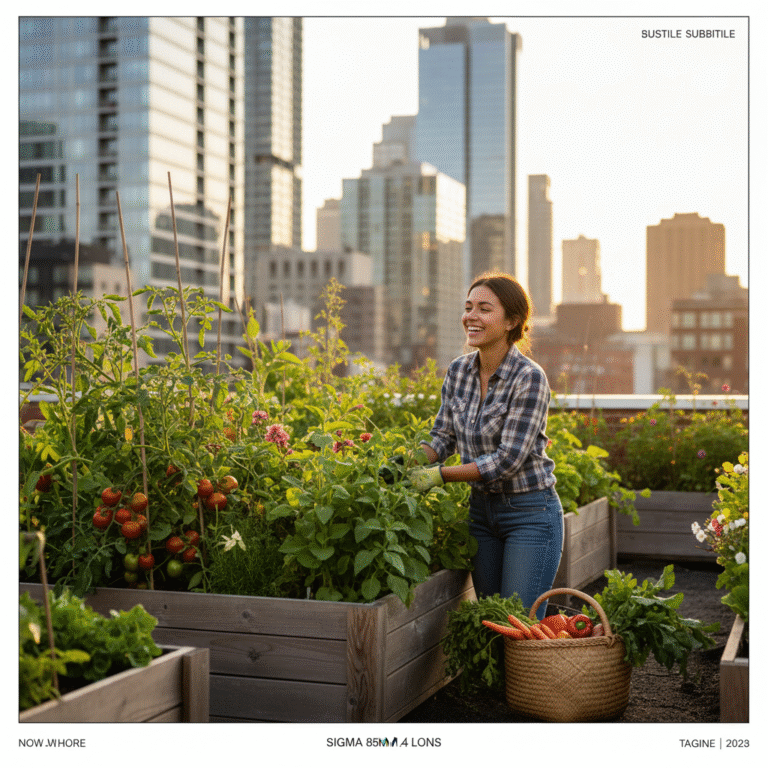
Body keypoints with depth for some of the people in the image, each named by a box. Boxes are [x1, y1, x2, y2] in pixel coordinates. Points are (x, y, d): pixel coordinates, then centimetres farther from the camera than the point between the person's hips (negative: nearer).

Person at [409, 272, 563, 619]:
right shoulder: (458, 371, 1)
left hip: (530, 513, -6)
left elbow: (508, 458, -22)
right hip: (481, 509, 6)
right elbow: (443, 436, 9)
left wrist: (440, 474, -23)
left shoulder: (530, 378, -19)